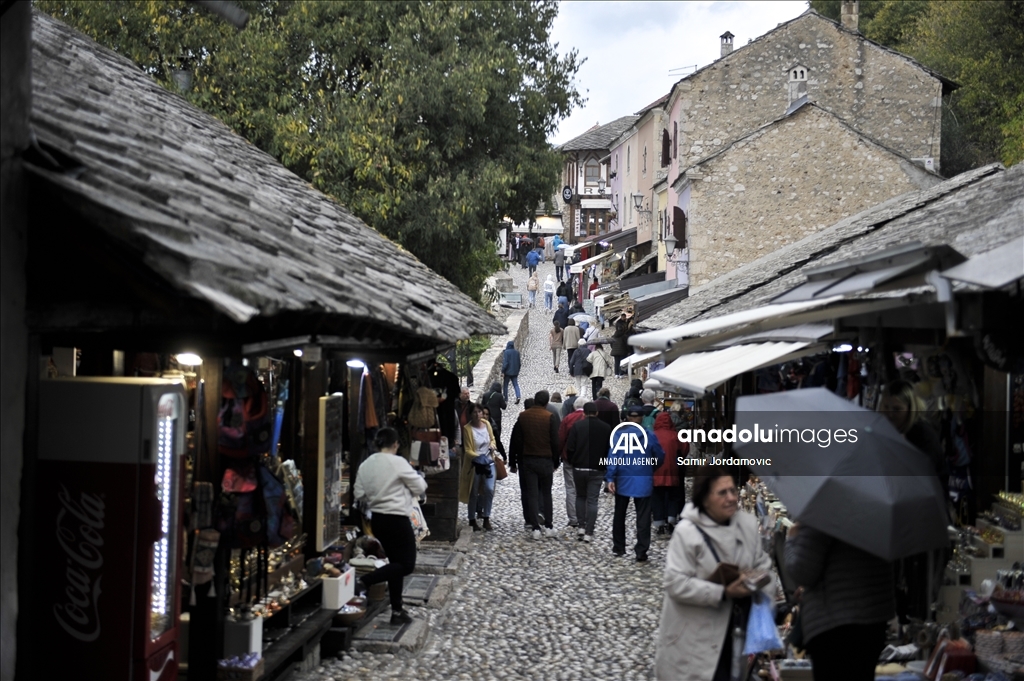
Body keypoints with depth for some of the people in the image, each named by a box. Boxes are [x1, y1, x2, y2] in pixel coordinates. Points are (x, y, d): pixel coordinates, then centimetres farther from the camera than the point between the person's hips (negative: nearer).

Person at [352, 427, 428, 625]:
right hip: (397, 519, -8)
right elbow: (420, 488, -7)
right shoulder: (398, 462, -14)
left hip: (376, 519, 8)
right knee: (407, 564, -1)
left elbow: (358, 494, 7)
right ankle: (365, 581, -16)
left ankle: (397, 611, 15)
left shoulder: (365, 465, 3)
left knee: (396, 562, 15)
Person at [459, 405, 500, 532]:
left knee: (489, 489, -9)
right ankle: (472, 520, 20)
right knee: (474, 493, 6)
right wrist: (478, 457, -30)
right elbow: (468, 450, -13)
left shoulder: (487, 424, 0)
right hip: (474, 464, -3)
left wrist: (492, 445, -6)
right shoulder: (467, 429, -13)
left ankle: (486, 519, 3)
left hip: (489, 462, 3)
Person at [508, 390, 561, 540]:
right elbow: (555, 442, -7)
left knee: (531, 493, 3)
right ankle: (548, 527, 9)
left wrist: (512, 462, 11)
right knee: (546, 493, 9)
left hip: (527, 460, 2)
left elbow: (514, 440, 5)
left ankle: (536, 528, -1)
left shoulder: (523, 416, 2)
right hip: (545, 460, -2)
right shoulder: (550, 417, -7)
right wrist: (556, 461, 3)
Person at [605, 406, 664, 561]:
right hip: (643, 482, -1)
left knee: (620, 515, 16)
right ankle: (641, 552, -4)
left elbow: (612, 457, -12)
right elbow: (660, 457, 5)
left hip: (623, 481, 1)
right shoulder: (649, 436, -3)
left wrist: (610, 478, -13)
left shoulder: (619, 434, -6)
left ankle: (619, 547, 24)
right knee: (643, 518, 2)